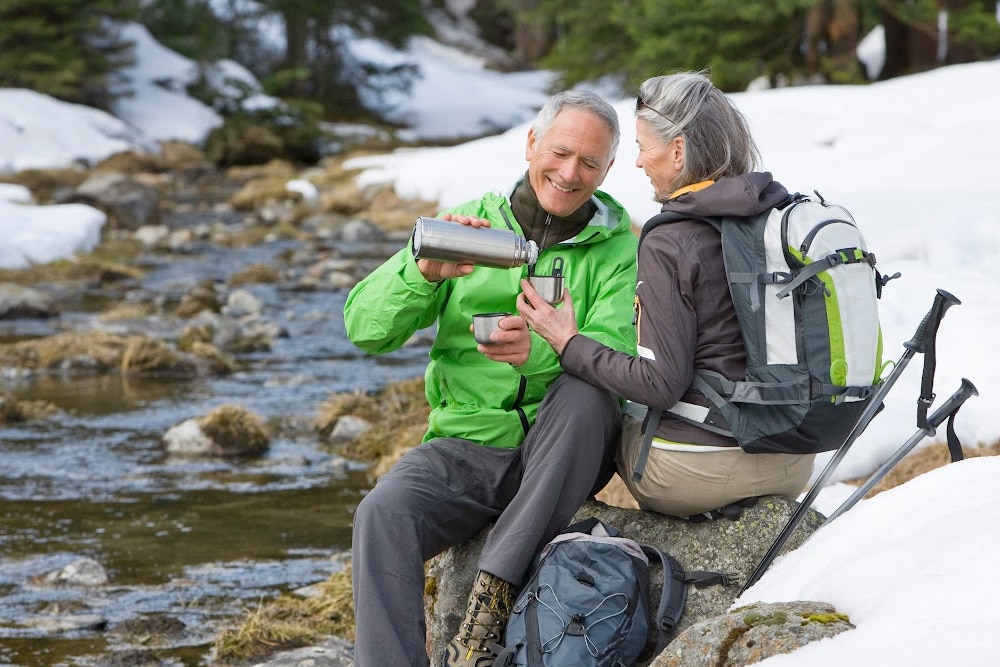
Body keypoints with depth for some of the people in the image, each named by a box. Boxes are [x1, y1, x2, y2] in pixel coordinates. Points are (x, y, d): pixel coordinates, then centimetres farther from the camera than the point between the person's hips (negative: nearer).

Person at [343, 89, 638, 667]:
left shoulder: (619, 249, 4)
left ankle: (495, 593, -30)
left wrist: (540, 351, -36)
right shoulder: (468, 226, 8)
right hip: (467, 443, 1)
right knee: (383, 515, -28)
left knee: (587, 391, -33)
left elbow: (617, 352, -15)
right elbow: (366, 328, -1)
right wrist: (423, 272, -22)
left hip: (562, 459, -1)